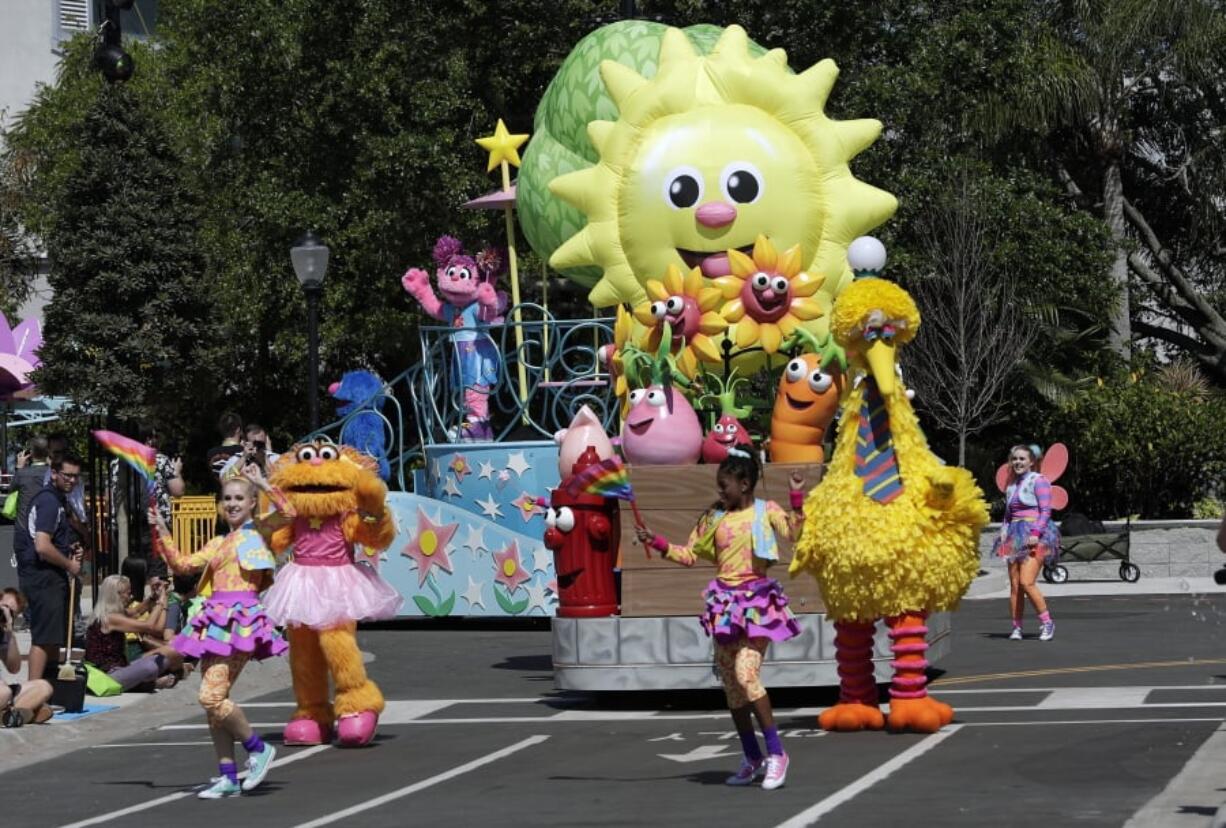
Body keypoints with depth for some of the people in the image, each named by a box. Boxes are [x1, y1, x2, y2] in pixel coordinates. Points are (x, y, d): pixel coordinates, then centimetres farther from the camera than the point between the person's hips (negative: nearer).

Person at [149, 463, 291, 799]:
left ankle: (258, 749, 1)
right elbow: (183, 565, 18)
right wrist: (163, 533, 11)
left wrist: (262, 484, -9)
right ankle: (228, 777, 10)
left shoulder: (258, 531, 3)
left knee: (211, 696, -17)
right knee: (213, 699, 5)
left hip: (241, 617, -8)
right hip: (217, 619, 8)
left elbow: (289, 513, -14)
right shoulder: (218, 544, 21)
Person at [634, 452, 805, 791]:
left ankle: (775, 753, -10)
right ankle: (752, 759, 20)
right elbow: (690, 554, 13)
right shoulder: (714, 517, 10)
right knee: (730, 683, 8)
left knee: (746, 672, -20)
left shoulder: (766, 511, -2)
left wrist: (797, 498, -25)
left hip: (757, 602, -6)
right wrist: (657, 543, 3)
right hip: (725, 603, 6)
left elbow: (793, 531, -17)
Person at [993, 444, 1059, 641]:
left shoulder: (1039, 481, -1)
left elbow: (1045, 511, -8)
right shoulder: (1012, 485, 19)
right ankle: (1017, 627, 4)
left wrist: (1036, 533, -18)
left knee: (1026, 582, -18)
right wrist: (1004, 531, 9)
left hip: (1035, 536, -7)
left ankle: (1047, 622, -6)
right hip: (1015, 536, 7)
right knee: (1014, 585, 0)